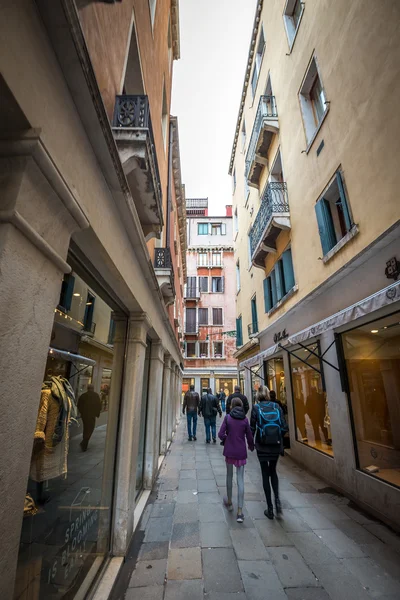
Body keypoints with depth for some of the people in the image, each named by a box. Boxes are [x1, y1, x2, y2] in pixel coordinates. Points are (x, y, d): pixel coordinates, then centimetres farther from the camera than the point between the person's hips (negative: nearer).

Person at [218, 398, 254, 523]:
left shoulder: (227, 418, -10)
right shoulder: (245, 419, -7)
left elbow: (220, 434, -13)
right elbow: (249, 437, -3)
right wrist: (251, 447, 18)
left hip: (229, 451, 0)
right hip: (241, 452, 0)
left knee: (229, 476, 21)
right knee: (240, 480, 7)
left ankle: (229, 502, 39)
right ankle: (240, 512, 7)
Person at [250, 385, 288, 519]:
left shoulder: (256, 407, -9)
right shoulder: (276, 406, -3)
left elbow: (252, 427, -7)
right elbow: (284, 427, -4)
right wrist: (279, 438, 14)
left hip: (262, 446, -2)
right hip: (276, 445, 2)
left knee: (265, 474, 12)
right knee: (273, 471, 25)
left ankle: (270, 508, 18)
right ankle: (277, 499, 11)